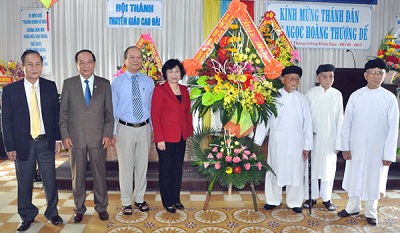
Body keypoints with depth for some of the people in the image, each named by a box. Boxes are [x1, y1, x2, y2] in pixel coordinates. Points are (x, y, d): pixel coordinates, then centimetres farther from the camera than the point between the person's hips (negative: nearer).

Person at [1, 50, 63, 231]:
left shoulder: (50, 86, 3)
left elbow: (56, 113, 6)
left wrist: (57, 138, 1)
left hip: (46, 142, 1)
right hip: (23, 144, 0)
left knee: (50, 180, 7)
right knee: (24, 183, 10)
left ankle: (52, 213, 27)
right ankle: (27, 217, 29)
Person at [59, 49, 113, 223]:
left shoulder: (104, 84, 5)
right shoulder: (68, 84, 5)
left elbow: (109, 111, 4)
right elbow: (63, 112, 5)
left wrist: (108, 134, -4)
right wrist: (64, 135, -2)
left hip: (98, 137, 0)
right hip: (75, 137, 1)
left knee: (99, 173, 7)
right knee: (77, 175, 10)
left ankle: (101, 207, 23)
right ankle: (79, 208, 26)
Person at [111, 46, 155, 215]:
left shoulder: (148, 81, 4)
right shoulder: (117, 83, -2)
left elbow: (152, 106, 7)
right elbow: (112, 109, 1)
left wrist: (153, 128, 6)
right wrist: (112, 132, -2)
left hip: (144, 128, 2)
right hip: (125, 129, -2)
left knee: (142, 165, 11)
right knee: (126, 166, 6)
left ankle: (140, 199, 29)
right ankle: (126, 202, 23)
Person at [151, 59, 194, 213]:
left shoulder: (184, 90, 9)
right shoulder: (160, 90, -8)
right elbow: (155, 116, -11)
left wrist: (189, 131, 5)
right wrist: (159, 139, -15)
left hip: (181, 137, 5)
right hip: (166, 138, -5)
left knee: (178, 168, 14)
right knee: (166, 169, 8)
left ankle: (176, 198, 30)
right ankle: (167, 202, 23)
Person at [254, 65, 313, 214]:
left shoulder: (302, 99, 2)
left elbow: (307, 123, 4)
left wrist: (307, 146, 1)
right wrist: (257, 141, -5)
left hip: (296, 143, 2)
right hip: (277, 142, -1)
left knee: (296, 172, 9)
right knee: (275, 171, 10)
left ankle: (294, 202, 27)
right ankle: (273, 200, 28)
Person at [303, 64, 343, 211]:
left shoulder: (337, 94, -2)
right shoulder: (311, 93, -5)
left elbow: (339, 119, 1)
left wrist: (338, 142, -1)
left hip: (330, 139, 1)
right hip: (313, 138, -1)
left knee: (329, 168, 10)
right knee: (311, 166, 7)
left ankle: (326, 198, 26)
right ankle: (312, 197, 23)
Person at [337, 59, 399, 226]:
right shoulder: (355, 96, -3)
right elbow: (347, 123, 0)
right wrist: (345, 146, -2)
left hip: (377, 148, -1)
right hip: (356, 146, 1)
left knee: (373, 180, 11)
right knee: (353, 176, 13)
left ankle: (371, 212, 31)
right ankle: (353, 207, 33)